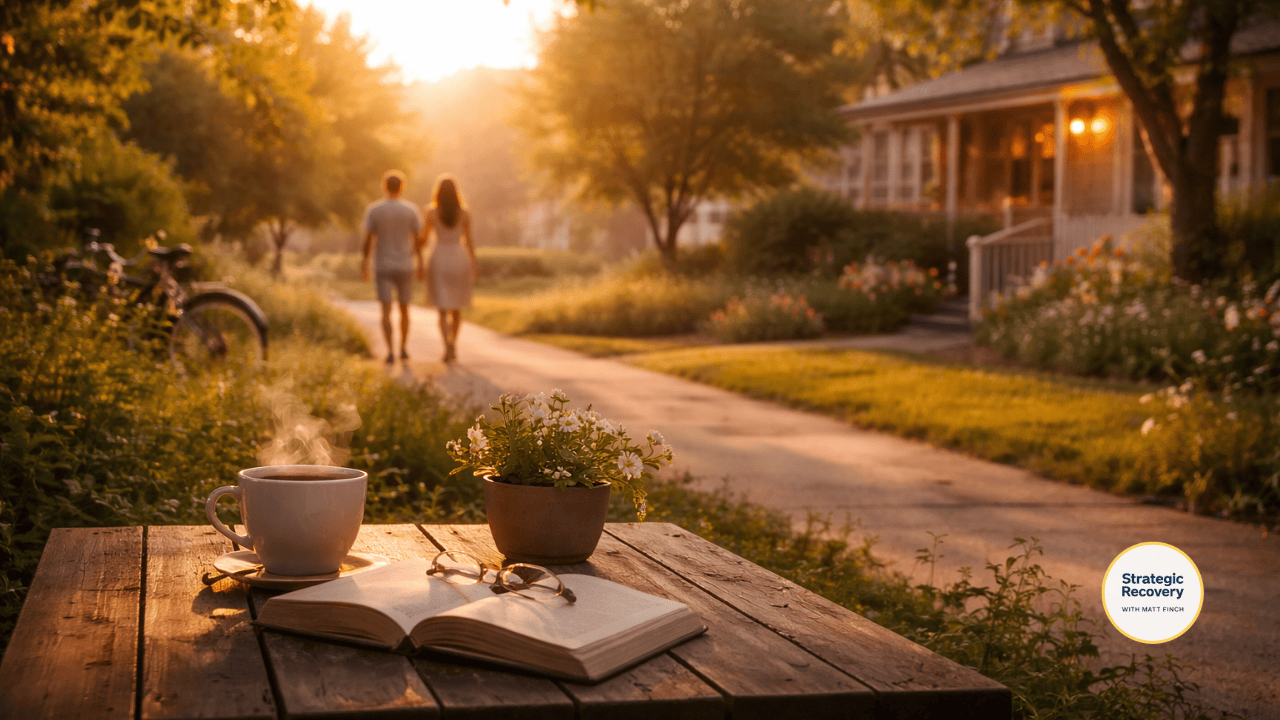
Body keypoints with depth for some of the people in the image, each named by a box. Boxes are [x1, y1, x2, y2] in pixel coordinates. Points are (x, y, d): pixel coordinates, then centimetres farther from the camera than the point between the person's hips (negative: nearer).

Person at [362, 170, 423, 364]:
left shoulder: (373, 210, -6)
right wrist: (419, 261, 10)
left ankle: (390, 351, -14)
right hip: (405, 267, 1)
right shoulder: (411, 210, -4)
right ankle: (404, 348, 22)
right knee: (404, 308, 15)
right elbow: (418, 239, -2)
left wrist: (364, 263, 3)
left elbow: (368, 239, -6)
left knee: (386, 311, -3)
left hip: (382, 267, -1)